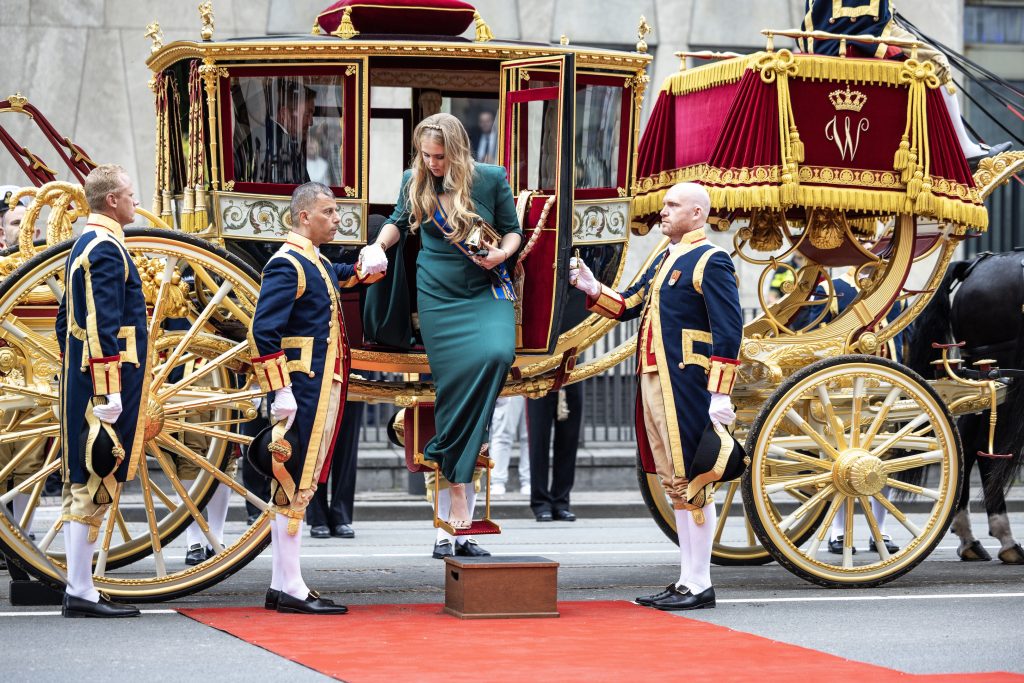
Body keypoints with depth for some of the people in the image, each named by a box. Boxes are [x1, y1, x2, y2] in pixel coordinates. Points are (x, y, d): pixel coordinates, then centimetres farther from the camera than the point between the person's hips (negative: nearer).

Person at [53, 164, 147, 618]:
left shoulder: (84, 246, 17)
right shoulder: (107, 248, -15)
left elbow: (66, 320, 23)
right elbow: (103, 328, -21)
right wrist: (107, 394, -23)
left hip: (80, 379, 11)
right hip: (105, 380, -11)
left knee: (83, 485, 11)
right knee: (93, 485, -8)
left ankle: (79, 591, 15)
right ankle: (80, 593, -6)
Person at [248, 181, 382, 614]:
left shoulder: (317, 264, 16)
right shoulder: (287, 265, -13)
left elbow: (336, 278, 42)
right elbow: (263, 331, -20)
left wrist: (362, 269, 23)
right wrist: (281, 391, -23)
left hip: (322, 389, 10)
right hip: (302, 390, -10)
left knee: (294, 486, 11)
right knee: (295, 485, -7)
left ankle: (281, 586, 16)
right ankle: (291, 590, -5)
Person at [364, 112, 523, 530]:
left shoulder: (491, 178, -6)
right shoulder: (414, 181, -1)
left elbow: (512, 230, 5)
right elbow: (400, 221, 18)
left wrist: (502, 252, -15)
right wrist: (378, 247, 1)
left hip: (487, 288, -1)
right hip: (438, 295, 1)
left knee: (496, 354, -28)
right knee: (453, 383, -5)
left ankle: (445, 452, -10)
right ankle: (457, 488, 2)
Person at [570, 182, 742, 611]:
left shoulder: (711, 262, -9)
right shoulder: (665, 261, 19)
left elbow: (729, 331, -15)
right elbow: (628, 306, 23)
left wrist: (719, 394, -20)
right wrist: (592, 289, 5)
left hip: (686, 385, -9)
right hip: (654, 382, 9)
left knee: (690, 482, -6)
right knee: (674, 481, 11)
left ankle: (700, 586, -1)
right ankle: (687, 580, 17)